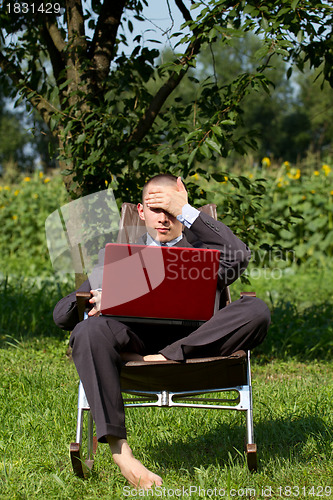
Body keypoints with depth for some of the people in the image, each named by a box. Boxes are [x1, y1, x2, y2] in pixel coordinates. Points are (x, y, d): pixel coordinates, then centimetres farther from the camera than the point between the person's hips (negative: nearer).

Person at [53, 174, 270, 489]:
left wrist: (186, 211, -3)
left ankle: (170, 357, -31)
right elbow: (61, 315, 17)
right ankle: (119, 450, -36)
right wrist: (95, 300, -9)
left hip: (192, 339, 0)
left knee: (255, 310, -25)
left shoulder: (204, 250, 24)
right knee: (89, 331, -32)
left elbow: (238, 257, -4)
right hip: (135, 334, 1)